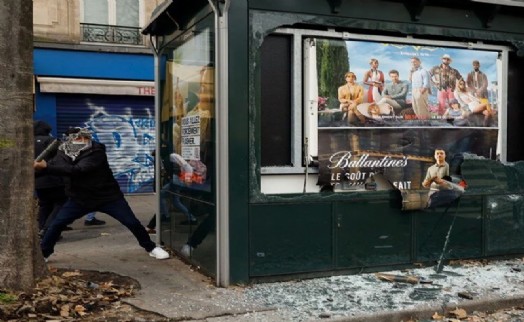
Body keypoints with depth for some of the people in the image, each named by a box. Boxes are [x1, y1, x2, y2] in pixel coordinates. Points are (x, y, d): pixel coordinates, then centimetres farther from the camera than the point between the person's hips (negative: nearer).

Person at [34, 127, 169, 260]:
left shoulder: (96, 151, -24)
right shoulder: (64, 152, -3)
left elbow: (77, 170, -36)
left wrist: (46, 166, -41)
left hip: (108, 196, -4)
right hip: (80, 198, 4)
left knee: (132, 222, -5)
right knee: (56, 224, -4)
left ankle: (151, 248, 15)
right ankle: (43, 253, 15)